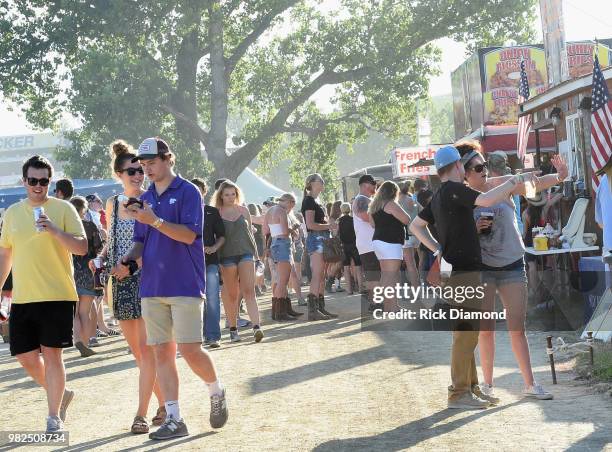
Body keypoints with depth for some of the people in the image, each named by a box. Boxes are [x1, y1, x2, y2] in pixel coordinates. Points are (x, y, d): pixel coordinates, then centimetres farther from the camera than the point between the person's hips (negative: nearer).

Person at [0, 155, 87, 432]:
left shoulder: (63, 209, -2)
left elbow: (82, 248, -9)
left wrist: (54, 229, -23)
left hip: (57, 295, -5)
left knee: (51, 354, -4)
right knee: (25, 356, 5)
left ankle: (54, 416, 7)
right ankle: (60, 394, 28)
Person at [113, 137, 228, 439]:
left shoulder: (188, 192, -4)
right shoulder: (145, 199, 15)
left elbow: (189, 235, -14)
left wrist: (155, 221, -24)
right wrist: (128, 261, -1)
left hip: (185, 286, -6)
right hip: (152, 287, 6)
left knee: (190, 350, -9)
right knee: (162, 352, 3)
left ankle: (216, 392, 19)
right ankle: (173, 419, 6)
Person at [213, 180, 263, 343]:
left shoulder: (243, 210, 10)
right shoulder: (216, 213, 1)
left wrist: (254, 251, 14)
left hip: (245, 253, 2)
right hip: (227, 256, -2)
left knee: (249, 291, -10)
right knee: (231, 294, 3)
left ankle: (256, 327, -20)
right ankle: (233, 329, 13)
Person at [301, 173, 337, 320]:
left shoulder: (315, 201, 21)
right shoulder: (309, 200, -8)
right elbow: (310, 224, -17)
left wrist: (328, 224, 11)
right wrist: (328, 226, -10)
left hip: (322, 239, 10)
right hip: (315, 238, -10)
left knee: (322, 276, 8)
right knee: (317, 275, -14)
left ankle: (321, 308, 10)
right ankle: (313, 309, -18)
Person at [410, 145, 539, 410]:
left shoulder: (439, 196, 16)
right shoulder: (454, 190, -12)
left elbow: (416, 226, 24)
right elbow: (487, 200, -27)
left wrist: (437, 248, 16)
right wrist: (514, 180, -15)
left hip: (456, 268, 10)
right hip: (464, 272, -10)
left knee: (467, 333, 15)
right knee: (465, 334, -8)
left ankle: (471, 387, 22)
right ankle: (459, 393, -6)